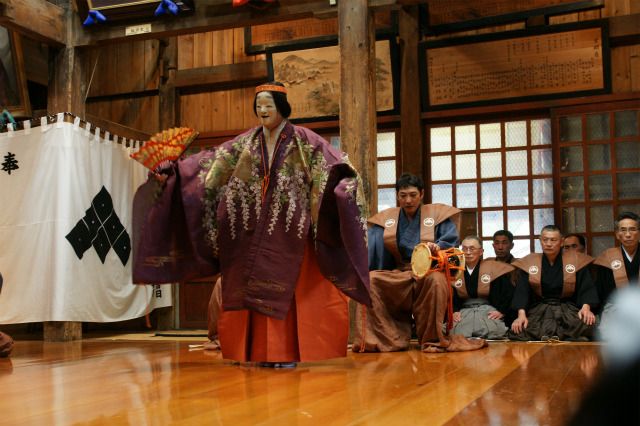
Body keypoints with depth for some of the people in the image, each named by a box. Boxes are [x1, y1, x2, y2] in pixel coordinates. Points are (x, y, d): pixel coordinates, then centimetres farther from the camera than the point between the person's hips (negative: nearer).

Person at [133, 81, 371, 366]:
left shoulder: (302, 140, -2)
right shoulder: (246, 143, 9)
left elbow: (334, 163, -12)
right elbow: (212, 162, 4)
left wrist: (343, 181, -34)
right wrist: (172, 171, -5)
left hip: (289, 232, -4)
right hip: (255, 232, 4)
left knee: (285, 287, -3)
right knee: (255, 288, 3)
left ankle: (284, 350, 4)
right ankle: (262, 351, 10)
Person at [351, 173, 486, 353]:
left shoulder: (438, 214, 6)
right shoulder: (385, 219, 10)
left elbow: (451, 241, -7)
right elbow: (370, 250, -3)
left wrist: (438, 247, -30)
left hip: (429, 271, -2)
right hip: (397, 275, 2)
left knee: (436, 279, -38)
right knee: (370, 280, -26)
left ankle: (432, 340, -27)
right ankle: (379, 338, -23)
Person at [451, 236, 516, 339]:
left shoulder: (493, 267, 6)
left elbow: (508, 292, 6)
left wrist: (502, 310, -3)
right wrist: (454, 311, -4)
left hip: (488, 310, 0)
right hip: (463, 311, 0)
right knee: (458, 336, -33)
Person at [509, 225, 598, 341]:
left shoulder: (576, 261, 6)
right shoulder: (528, 263, 8)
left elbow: (586, 288, 2)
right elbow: (522, 291, 1)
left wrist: (586, 307, -19)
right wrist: (521, 314, -16)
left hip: (568, 309, 0)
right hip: (538, 309, 0)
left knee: (586, 326, -34)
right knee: (518, 332, -30)